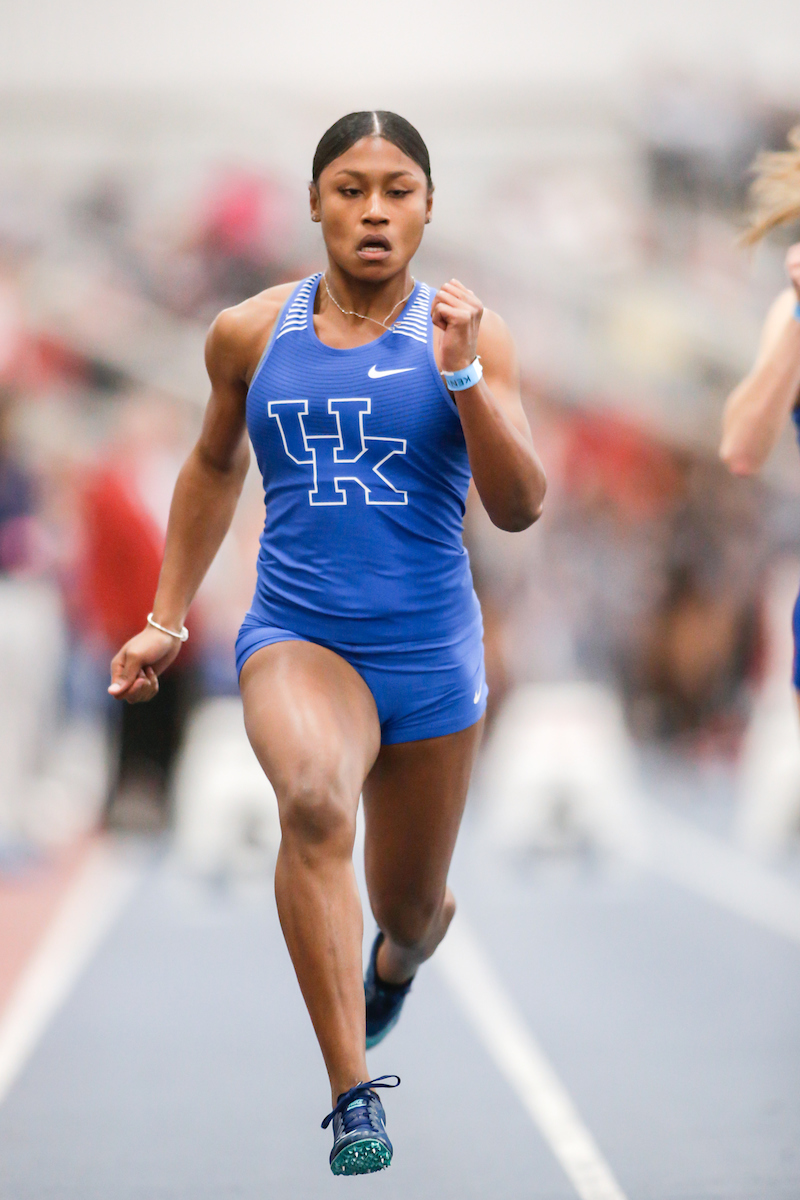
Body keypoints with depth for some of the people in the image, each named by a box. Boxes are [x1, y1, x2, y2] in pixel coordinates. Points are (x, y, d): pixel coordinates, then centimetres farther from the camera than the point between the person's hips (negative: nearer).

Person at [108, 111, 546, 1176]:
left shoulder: (469, 333, -3)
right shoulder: (251, 333, 2)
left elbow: (520, 509, -10)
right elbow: (214, 467, 20)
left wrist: (460, 377, -21)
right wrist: (167, 618, 18)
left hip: (430, 655, 1)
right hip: (298, 637, -1)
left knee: (411, 909, 16)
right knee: (313, 799, -35)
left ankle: (399, 956, 58)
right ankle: (353, 1094, -34)